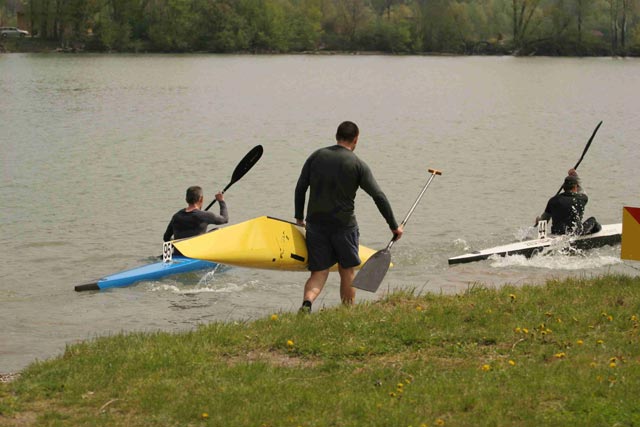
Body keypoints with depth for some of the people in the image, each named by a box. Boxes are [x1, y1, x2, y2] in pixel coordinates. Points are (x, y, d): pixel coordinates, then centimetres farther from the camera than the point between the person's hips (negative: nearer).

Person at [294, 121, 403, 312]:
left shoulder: (317, 156, 3)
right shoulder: (358, 165, -5)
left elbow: (300, 188, 4)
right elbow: (379, 197, -5)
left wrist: (299, 218, 17)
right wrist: (394, 226, 3)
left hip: (315, 224, 2)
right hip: (344, 225, -2)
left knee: (318, 274, 4)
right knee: (347, 272, 15)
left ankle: (307, 302, -23)